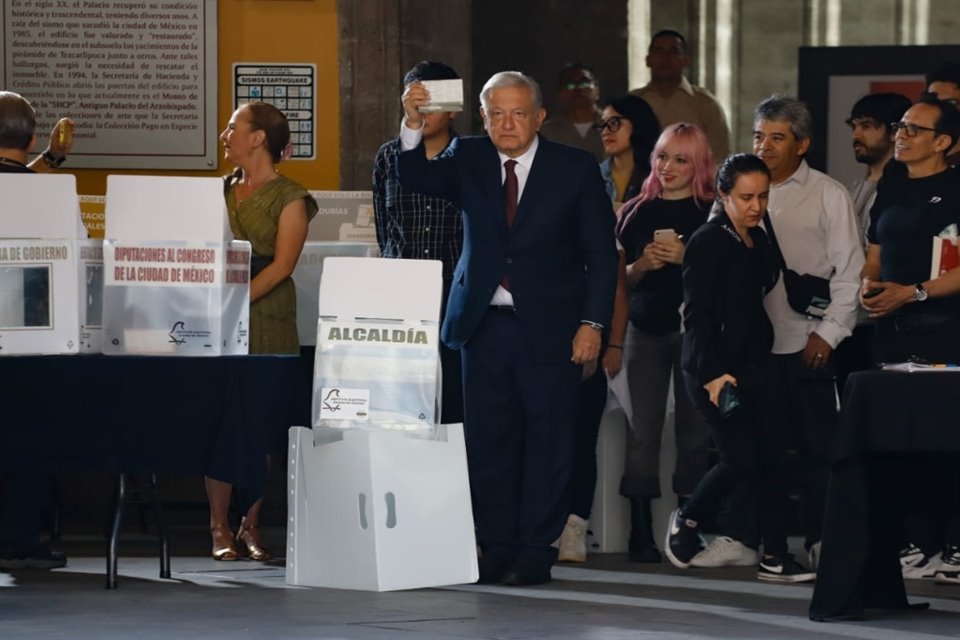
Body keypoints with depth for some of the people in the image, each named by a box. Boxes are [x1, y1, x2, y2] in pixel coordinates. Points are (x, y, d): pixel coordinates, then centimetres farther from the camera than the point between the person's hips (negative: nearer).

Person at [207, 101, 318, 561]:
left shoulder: (289, 197, 0)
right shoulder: (219, 191, 16)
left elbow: (281, 265, -9)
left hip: (266, 317, -4)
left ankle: (250, 526, 4)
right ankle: (220, 527, -3)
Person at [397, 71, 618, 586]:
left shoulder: (574, 168, -1)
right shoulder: (468, 160, 7)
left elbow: (601, 253, -1)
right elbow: (416, 179, -7)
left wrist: (592, 322, -8)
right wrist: (413, 124, -23)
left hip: (549, 327, -3)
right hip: (485, 325, 3)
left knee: (547, 440, 0)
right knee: (487, 441, 5)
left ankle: (536, 551, 5)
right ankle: (496, 547, 12)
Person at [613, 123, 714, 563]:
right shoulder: (637, 211, 11)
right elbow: (620, 277, 13)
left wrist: (687, 258, -14)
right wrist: (643, 265, -6)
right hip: (647, 328, 2)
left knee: (694, 428, -2)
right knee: (643, 428, -4)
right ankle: (641, 530, -3)